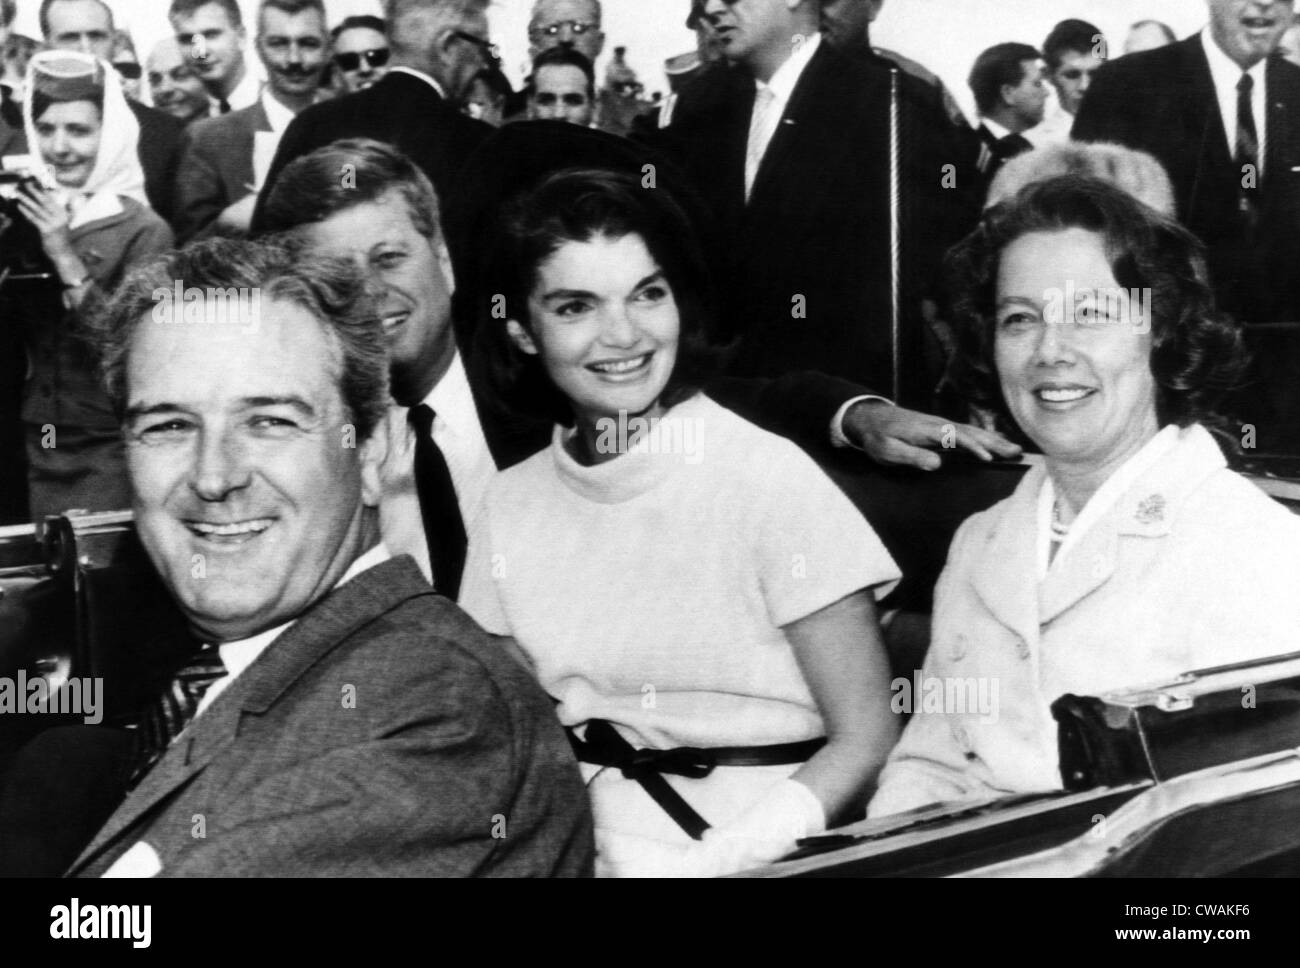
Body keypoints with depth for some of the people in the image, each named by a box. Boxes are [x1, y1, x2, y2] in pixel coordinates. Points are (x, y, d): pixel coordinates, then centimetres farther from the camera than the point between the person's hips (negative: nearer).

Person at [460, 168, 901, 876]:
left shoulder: (768, 477, -7)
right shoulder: (511, 505, 5)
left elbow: (864, 737, -7)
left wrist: (711, 859, -19)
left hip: (750, 851, -2)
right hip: (581, 842, 3)